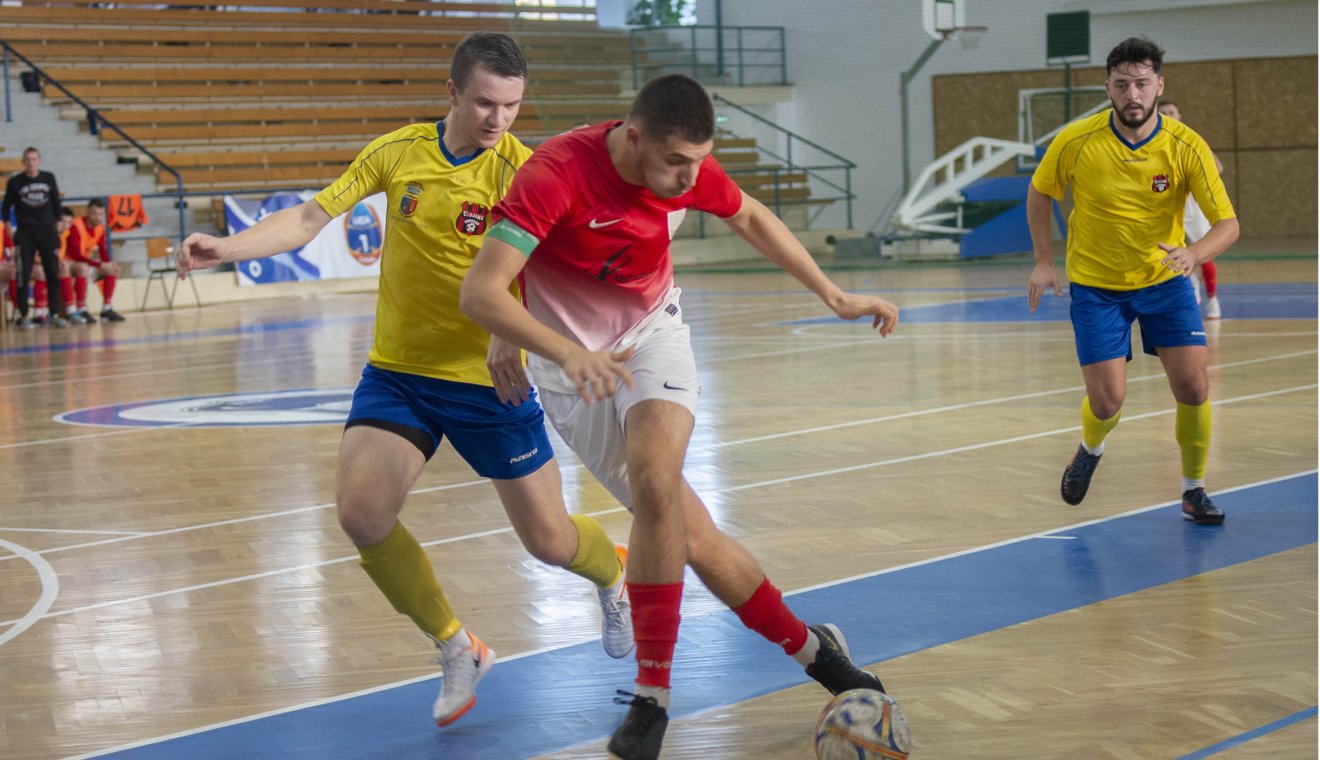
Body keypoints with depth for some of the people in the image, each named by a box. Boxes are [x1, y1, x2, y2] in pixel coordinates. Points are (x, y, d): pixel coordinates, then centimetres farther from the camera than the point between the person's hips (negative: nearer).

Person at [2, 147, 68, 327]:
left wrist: (58, 221, 10)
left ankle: (55, 314, 7)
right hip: (25, 232, -2)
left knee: (53, 273, 1)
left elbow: (56, 202, 14)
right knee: (23, 275, -4)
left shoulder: (49, 178, 7)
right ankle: (24, 316, 3)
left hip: (48, 230, 2)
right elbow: (6, 206, 10)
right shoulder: (15, 182, 2)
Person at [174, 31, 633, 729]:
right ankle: (458, 652, 6)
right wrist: (226, 248, -17)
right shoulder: (397, 152, -1)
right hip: (397, 371, 3)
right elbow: (312, 216, -2)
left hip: (487, 381, -3)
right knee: (361, 514, -16)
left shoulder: (519, 170, -12)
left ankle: (613, 573, 43)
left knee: (548, 540, 3)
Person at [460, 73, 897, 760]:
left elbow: (750, 218, 11)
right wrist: (568, 353, -48)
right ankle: (809, 646, 14)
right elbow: (479, 291, -34)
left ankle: (651, 696, -16)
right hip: (573, 359, -2)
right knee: (687, 531, -6)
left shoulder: (691, 169, -13)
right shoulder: (557, 173, -29)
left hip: (652, 329, 2)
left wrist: (835, 297, 10)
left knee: (655, 479, -27)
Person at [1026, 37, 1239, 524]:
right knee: (1107, 401, -7)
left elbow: (1227, 223, -18)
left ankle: (1194, 492, 14)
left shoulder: (1186, 147, -17)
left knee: (1193, 389, -7)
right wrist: (1044, 261, -1)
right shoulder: (1076, 142, -17)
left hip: (1166, 281, 1)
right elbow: (1039, 192, 3)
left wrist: (1194, 253, -39)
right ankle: (1090, 451, 30)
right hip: (1096, 286, -1)